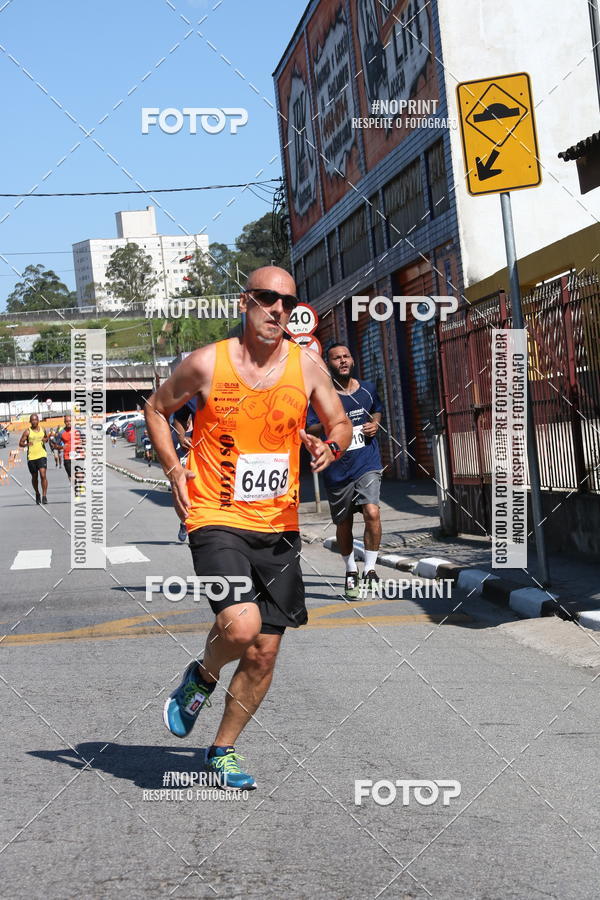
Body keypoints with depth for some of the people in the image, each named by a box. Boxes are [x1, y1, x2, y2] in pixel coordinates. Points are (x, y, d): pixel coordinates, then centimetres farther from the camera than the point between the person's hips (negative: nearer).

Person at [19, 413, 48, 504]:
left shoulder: (42, 429, 6)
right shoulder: (27, 431, -3)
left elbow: (46, 438, 24)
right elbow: (20, 443, -1)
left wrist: (45, 440, 0)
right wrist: (27, 444, -21)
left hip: (42, 456, 0)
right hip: (31, 457, 0)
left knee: (43, 475, -15)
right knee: (34, 477, 12)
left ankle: (44, 496, -11)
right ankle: (37, 494, 34)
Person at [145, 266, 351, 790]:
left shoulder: (306, 364, 1)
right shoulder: (207, 363, -5)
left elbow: (341, 424, 11)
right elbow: (157, 408, 10)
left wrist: (330, 446, -13)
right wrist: (175, 471, 0)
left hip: (278, 528, 4)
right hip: (217, 520, -4)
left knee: (265, 653, 6)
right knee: (241, 624, -25)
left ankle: (224, 750, 27)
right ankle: (203, 676, 10)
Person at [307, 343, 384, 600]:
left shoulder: (368, 389, 6)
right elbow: (308, 429, -7)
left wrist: (375, 423, 4)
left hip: (368, 465, 1)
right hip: (337, 469, 0)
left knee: (372, 512, -20)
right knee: (343, 525, 10)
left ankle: (369, 571, -7)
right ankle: (351, 572, 33)